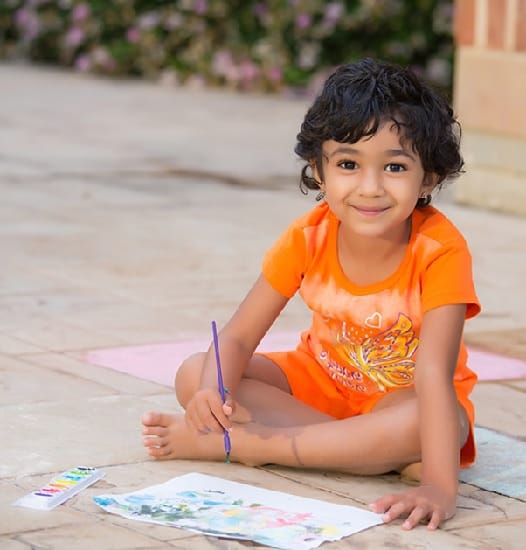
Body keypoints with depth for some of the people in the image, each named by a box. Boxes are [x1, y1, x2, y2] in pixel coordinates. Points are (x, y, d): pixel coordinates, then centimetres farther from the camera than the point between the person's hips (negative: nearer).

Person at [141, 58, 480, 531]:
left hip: (404, 397, -3)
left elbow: (433, 372, -37)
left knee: (431, 424, -40)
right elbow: (238, 336, -14)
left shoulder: (441, 251, -28)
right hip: (321, 380, 3)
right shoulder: (309, 238, -17)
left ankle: (230, 443, -29)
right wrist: (214, 390, -37)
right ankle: (361, 451, -23)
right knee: (193, 376, -16)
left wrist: (440, 485, -49)